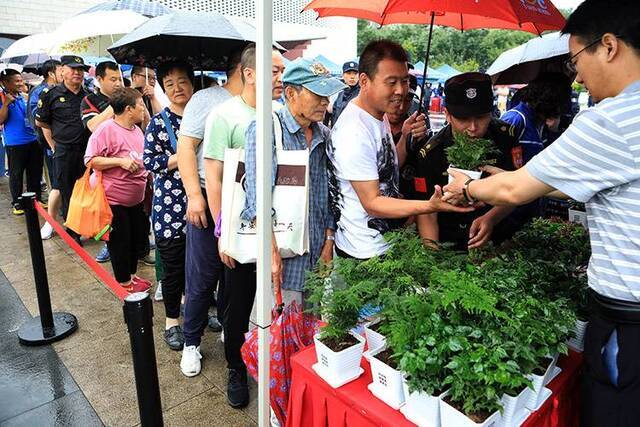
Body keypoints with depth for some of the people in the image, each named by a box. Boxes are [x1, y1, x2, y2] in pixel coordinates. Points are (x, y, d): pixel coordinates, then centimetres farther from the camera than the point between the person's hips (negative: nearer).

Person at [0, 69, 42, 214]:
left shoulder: (26, 96, 9)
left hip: (33, 140, 5)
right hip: (15, 143, -5)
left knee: (35, 172, 12)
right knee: (16, 174, 5)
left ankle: (36, 198, 25)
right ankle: (16, 202, 16)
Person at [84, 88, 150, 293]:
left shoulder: (136, 129, 8)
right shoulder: (106, 129, -18)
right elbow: (90, 161, -21)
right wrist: (120, 161, -27)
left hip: (135, 198, 8)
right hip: (114, 199, -8)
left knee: (136, 238, 17)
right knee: (120, 241, 5)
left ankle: (131, 274, 35)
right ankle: (124, 282, 22)